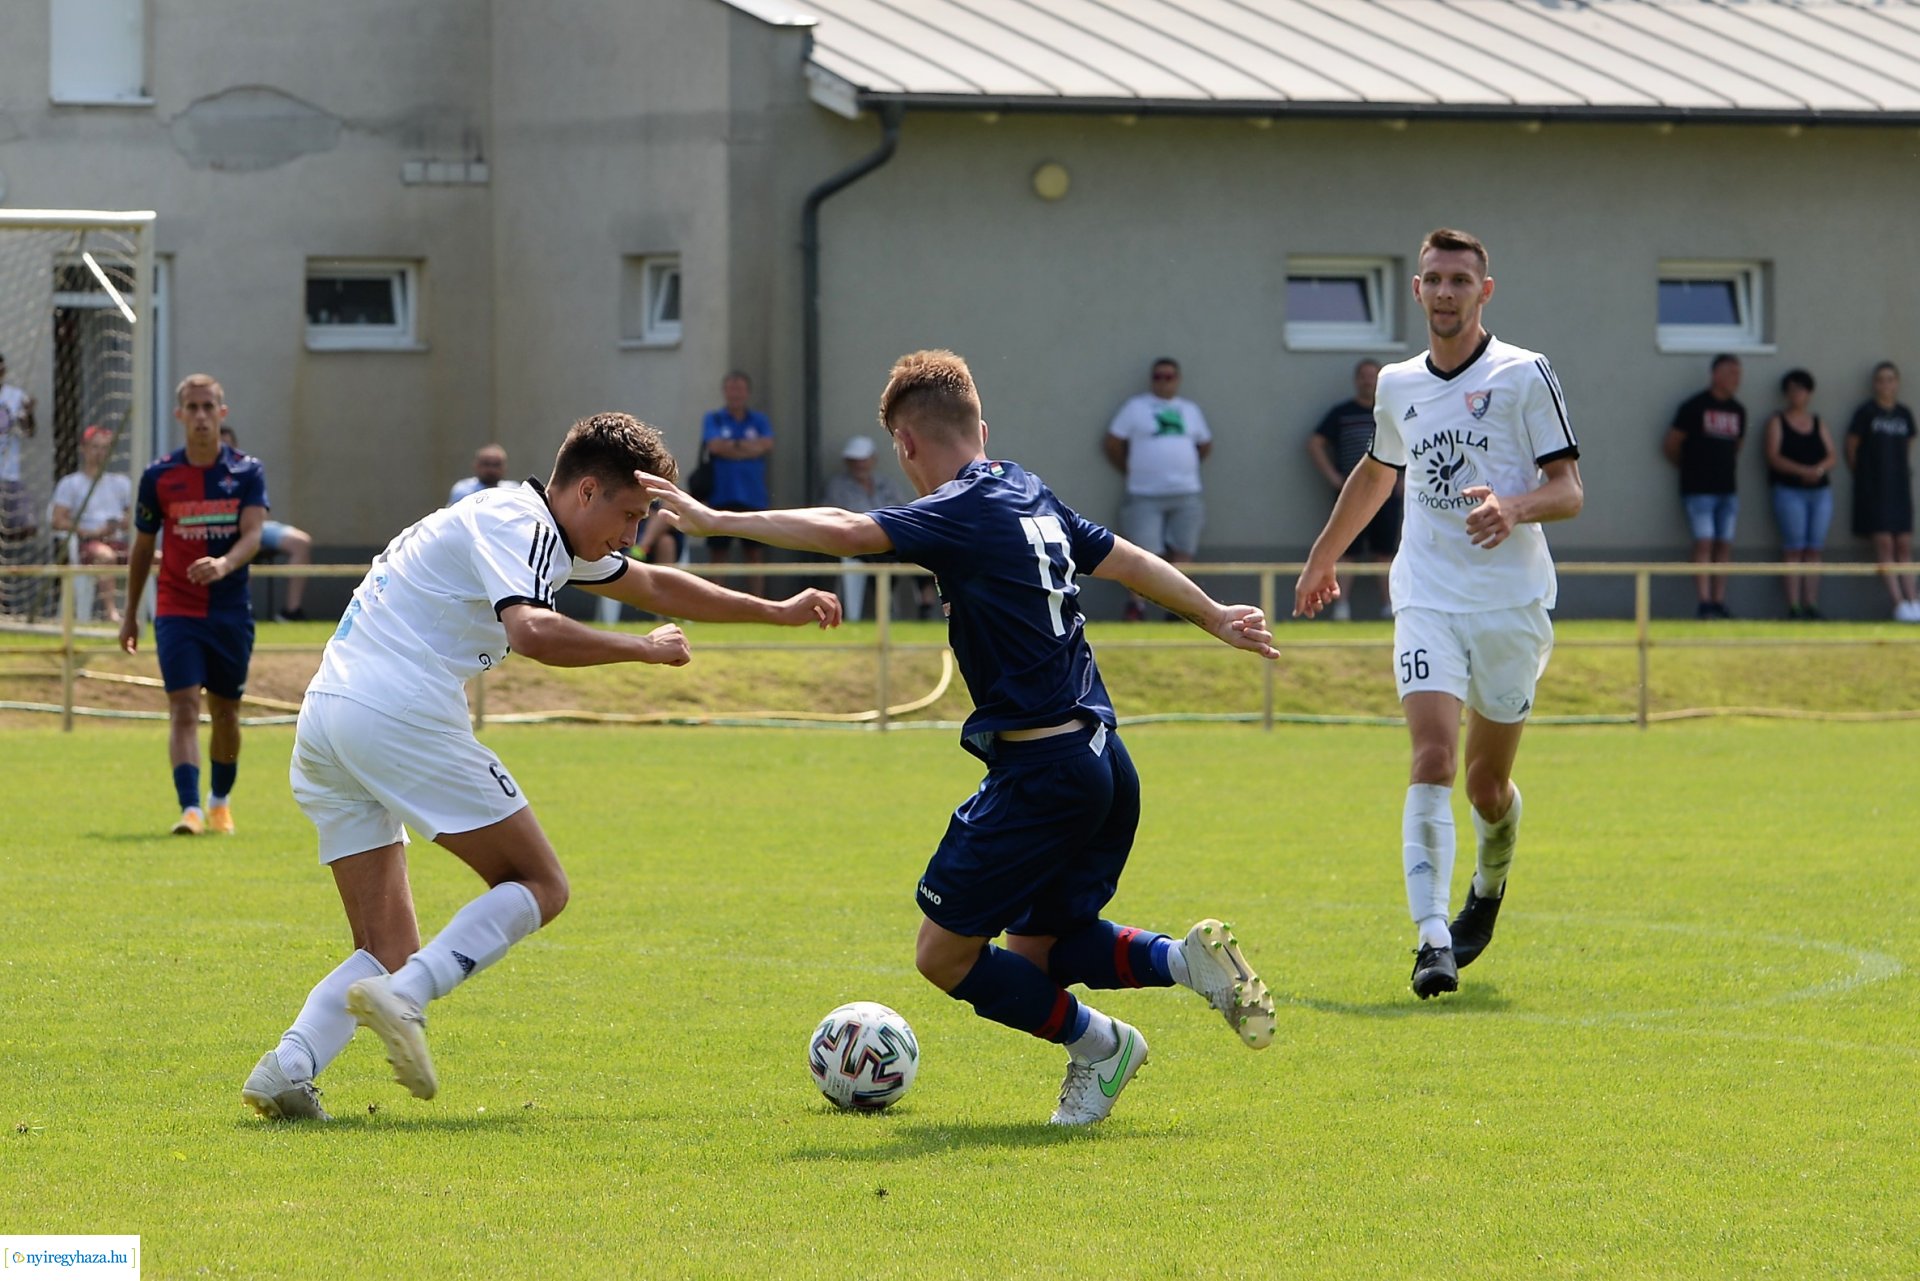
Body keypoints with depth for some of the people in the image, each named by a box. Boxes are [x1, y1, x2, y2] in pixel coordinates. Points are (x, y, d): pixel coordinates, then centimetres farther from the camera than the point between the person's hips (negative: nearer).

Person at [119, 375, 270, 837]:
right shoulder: (159, 476, 0)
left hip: (231, 612, 1)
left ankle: (220, 800, 33)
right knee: (184, 709, -15)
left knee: (225, 712, 12)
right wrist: (130, 614, 14)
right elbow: (142, 546, 10)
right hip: (177, 612, -1)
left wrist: (225, 564, -35)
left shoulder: (247, 472, 0)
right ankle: (190, 810, -24)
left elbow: (252, 534, -13)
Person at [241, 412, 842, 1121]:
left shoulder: (543, 534, 26)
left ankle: (288, 1067, -13)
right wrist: (644, 647, -12)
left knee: (387, 951, 8)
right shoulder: (514, 525, -6)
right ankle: (404, 997, -21)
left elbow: (654, 586, 38)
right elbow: (533, 632, -26)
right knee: (538, 885, -1)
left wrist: (776, 611, 41)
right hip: (399, 713, -10)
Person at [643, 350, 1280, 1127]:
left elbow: (847, 533, -25)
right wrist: (1217, 619, 40)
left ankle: (1096, 1044, 3)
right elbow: (1132, 564, 25)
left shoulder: (961, 513, -11)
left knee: (946, 956, 2)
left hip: (1039, 767, -9)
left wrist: (716, 520, -21)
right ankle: (1186, 959, 1)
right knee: (1037, 948, 20)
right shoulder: (1033, 499, 13)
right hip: (1102, 763, 9)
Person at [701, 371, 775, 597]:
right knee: (718, 554, -2)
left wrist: (732, 446, -8)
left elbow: (767, 445, -5)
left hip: (754, 498, 2)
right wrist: (748, 447, -4)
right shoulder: (713, 419, 6)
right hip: (722, 498, -2)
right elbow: (714, 445, -10)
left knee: (755, 553, 2)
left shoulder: (759, 421, 11)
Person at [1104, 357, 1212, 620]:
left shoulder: (1189, 410, 15)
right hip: (1146, 496, -3)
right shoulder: (1136, 407, 4)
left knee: (1182, 555, 3)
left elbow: (1205, 446, 23)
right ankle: (1135, 608, -2)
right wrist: (1131, 471, 5)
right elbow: (1112, 444, 4)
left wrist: (1182, 470, 14)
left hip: (1185, 496, 4)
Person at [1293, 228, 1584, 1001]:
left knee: (1487, 783, 7)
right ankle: (1432, 941, -25)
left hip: (1512, 602, -2)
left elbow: (1569, 490, -6)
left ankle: (1489, 885, 41)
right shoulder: (1398, 386, 11)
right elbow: (1376, 472, 30)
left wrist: (1515, 507, -27)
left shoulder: (1525, 375, -3)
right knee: (1432, 759, -18)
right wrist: (1323, 558, 39)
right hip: (1427, 598, 2)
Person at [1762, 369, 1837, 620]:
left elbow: (1831, 456, 10)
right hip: (1790, 492, -4)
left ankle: (1811, 604, 3)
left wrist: (1820, 469, -13)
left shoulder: (1818, 423, 16)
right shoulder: (1777, 422, 4)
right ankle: (1793, 605, -10)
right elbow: (1774, 458, -7)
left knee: (1814, 550, 1)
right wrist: (1803, 470, -20)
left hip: (1820, 491, 4)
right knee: (1794, 549, -9)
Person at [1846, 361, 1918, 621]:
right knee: (1884, 545, -8)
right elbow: (1851, 451, 1)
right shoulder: (1866, 413, -3)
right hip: (1874, 489, -5)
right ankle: (1899, 603, -12)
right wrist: (1864, 474, 3)